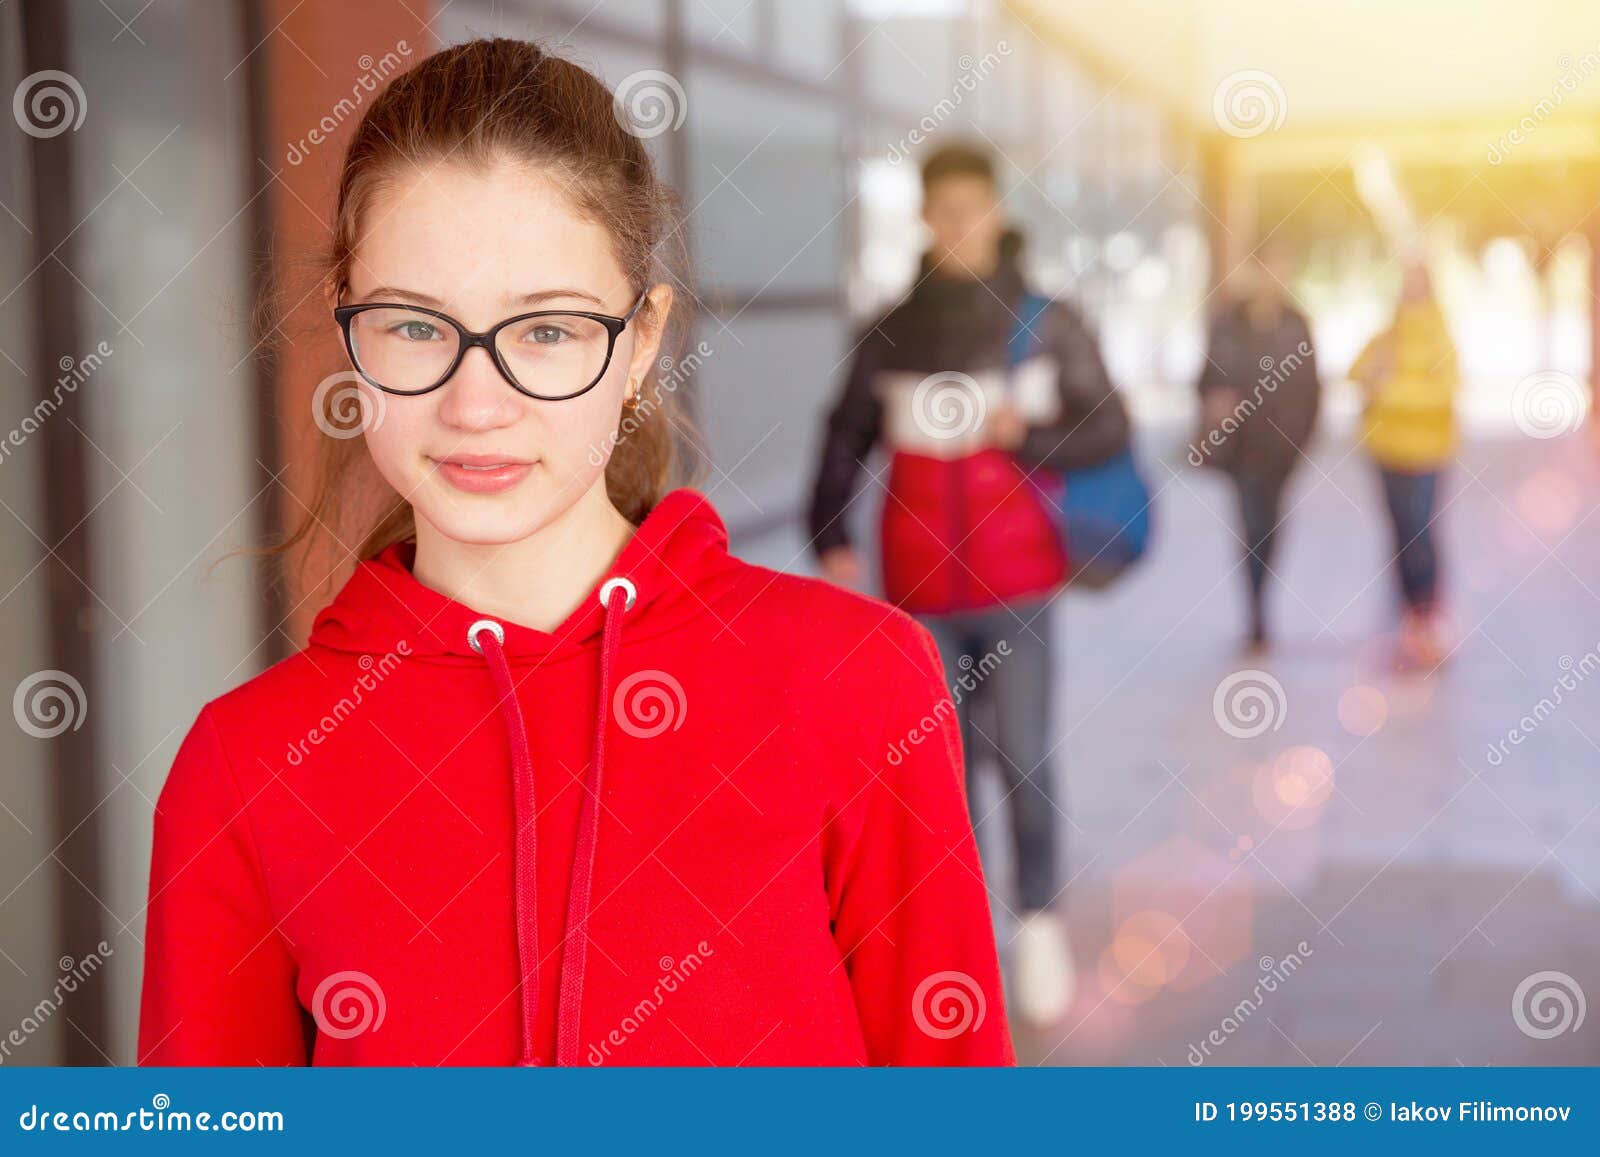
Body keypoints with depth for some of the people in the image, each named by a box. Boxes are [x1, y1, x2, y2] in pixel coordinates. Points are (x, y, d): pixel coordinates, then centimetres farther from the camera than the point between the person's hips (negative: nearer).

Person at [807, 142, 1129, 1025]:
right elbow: (846, 438, 7)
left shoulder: (1047, 321, 0)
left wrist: (1025, 432, -15)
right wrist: (829, 536, -5)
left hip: (1014, 579, -2)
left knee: (1024, 757, -5)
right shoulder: (891, 332, 5)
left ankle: (1041, 921, 12)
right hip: (920, 584, 2)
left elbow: (1108, 427, 2)